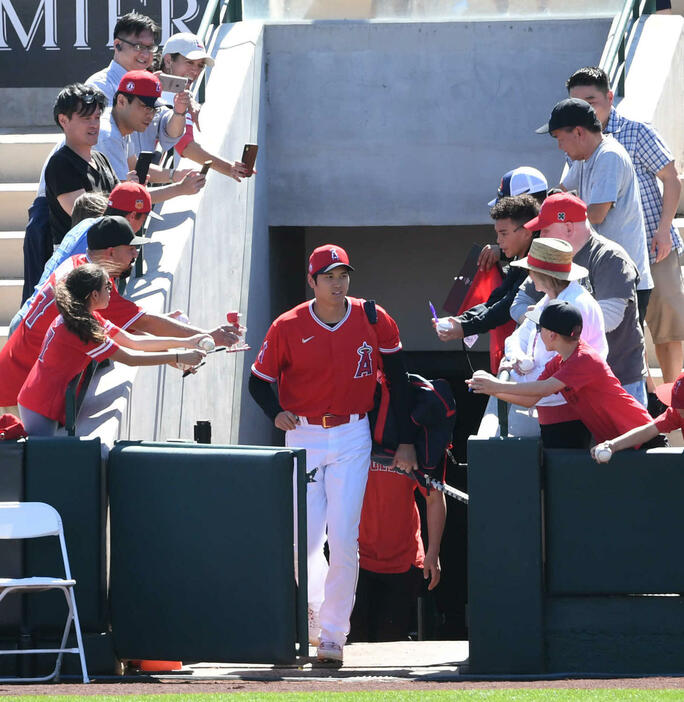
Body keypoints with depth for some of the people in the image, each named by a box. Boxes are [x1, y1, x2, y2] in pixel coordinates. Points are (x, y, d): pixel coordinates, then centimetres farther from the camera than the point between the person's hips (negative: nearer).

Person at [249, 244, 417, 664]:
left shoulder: (374, 322, -2)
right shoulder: (288, 327, -4)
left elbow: (398, 380, 6)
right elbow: (260, 380, 4)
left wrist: (406, 441, 4)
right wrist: (276, 412, -17)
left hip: (353, 439, 0)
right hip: (304, 436, 0)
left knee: (343, 539, -9)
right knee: (306, 539, -1)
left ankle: (334, 632, -2)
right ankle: (314, 607, 28)